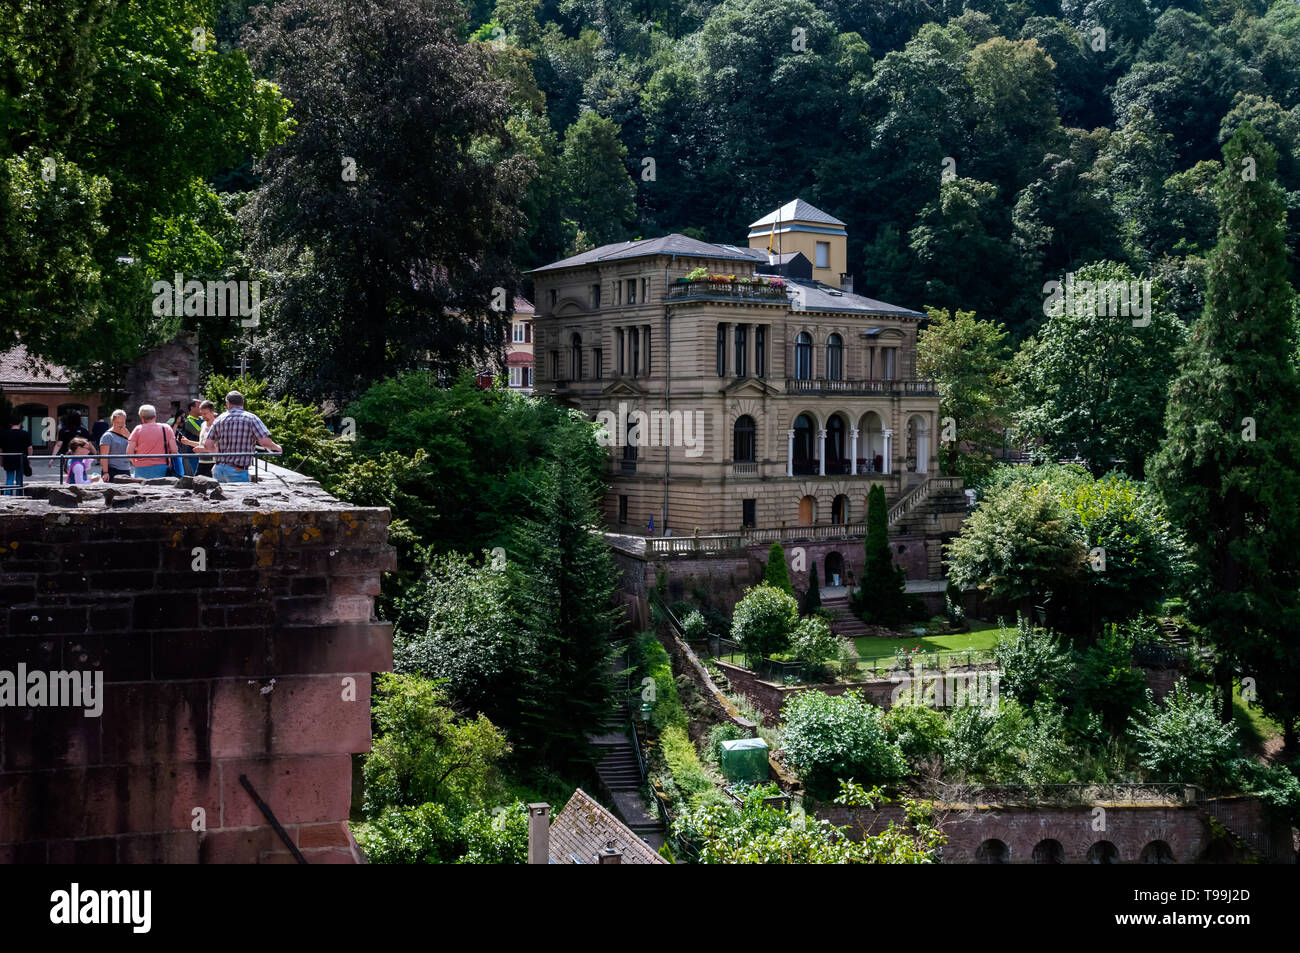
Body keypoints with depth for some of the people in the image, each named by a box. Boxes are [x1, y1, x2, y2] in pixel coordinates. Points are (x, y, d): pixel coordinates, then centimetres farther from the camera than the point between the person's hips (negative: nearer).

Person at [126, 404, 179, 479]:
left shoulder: (138, 429, 2)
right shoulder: (166, 428, 4)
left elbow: (129, 451, -4)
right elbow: (174, 450, -2)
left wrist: (135, 463, 10)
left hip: (141, 469, -1)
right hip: (161, 467, 1)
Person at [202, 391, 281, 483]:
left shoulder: (219, 419, 10)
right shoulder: (251, 418, -3)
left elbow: (207, 445, 6)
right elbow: (265, 441, -14)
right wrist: (276, 447, 7)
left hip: (219, 469, 5)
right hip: (237, 471, -5)